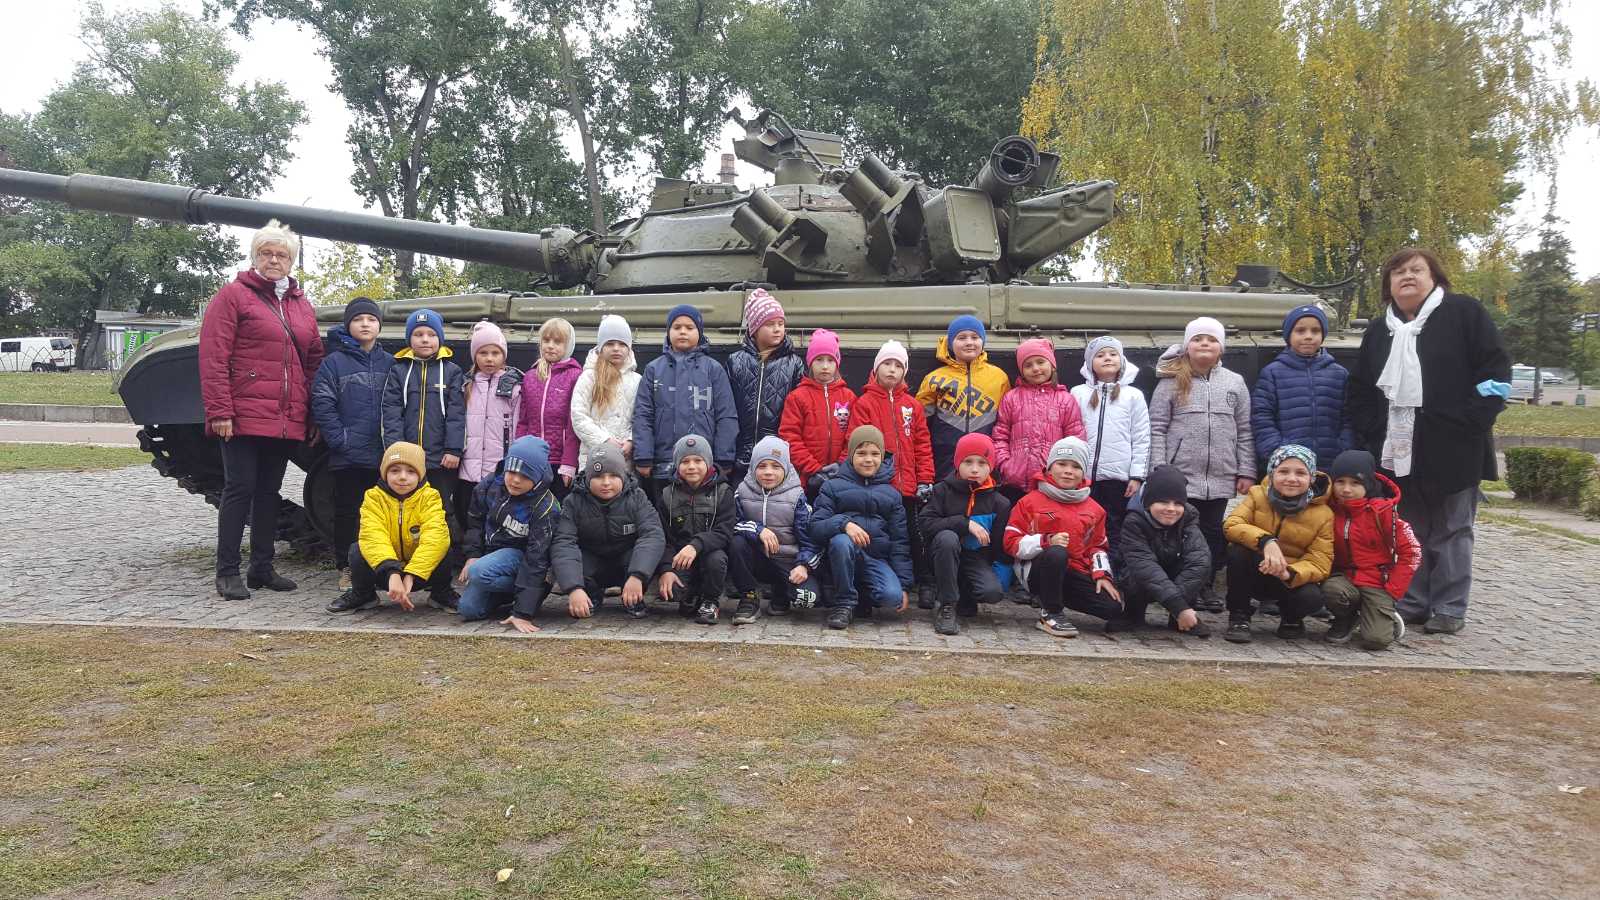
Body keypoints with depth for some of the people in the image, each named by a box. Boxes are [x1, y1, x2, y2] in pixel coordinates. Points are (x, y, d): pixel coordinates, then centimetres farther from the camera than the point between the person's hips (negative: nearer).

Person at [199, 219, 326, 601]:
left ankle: (262, 568, 21)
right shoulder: (233, 296, -1)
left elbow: (313, 362, 18)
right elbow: (213, 358, -8)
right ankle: (227, 573, 5)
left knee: (269, 492, 12)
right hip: (243, 419, -6)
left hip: (286, 422, 6)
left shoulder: (302, 305, 16)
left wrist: (313, 416, 12)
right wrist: (219, 412, -15)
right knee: (240, 490, -2)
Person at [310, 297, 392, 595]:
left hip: (383, 456, 2)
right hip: (347, 456, -2)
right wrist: (339, 439, -11)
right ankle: (346, 567, 13)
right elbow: (322, 405, -4)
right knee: (347, 512, 5)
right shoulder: (333, 362, 2)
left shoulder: (390, 363, 9)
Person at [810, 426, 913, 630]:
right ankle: (843, 603, -16)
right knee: (841, 540, -36)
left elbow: (900, 541, 12)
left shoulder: (891, 494, 14)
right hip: (843, 557, -1)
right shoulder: (833, 486, 6)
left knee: (893, 596, -28)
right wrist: (844, 523, -25)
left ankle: (861, 596, 8)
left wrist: (903, 584, 3)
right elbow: (815, 528, -5)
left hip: (877, 559, 2)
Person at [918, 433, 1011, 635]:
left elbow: (1002, 545, 5)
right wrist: (964, 524, -21)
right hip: (945, 558, -1)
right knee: (947, 537, -35)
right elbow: (924, 523, -15)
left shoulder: (999, 503, 2)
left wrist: (1000, 573, -8)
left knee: (993, 592, -29)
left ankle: (963, 599, 7)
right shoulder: (943, 491, -2)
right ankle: (946, 604, -22)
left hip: (978, 560, 1)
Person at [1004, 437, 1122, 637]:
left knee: (1115, 608, -17)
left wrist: (1102, 574, 2)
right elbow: (1012, 542, -3)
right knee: (1056, 553, -39)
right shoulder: (1030, 502, 1)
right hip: (1038, 571, -4)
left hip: (1076, 573, 4)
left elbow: (1097, 546, 22)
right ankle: (1050, 614, -18)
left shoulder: (1094, 509, 15)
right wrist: (1047, 542, -19)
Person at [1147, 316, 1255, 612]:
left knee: (1214, 533, 7)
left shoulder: (1235, 383, 10)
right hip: (1180, 476, -3)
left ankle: (1205, 585, 19)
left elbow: (1244, 432, 10)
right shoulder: (1171, 382, 2)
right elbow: (1157, 428, -1)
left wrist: (1246, 472, 5)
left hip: (1221, 478, 3)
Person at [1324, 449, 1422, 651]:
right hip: (1343, 577, 3)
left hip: (1377, 582, -3)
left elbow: (1411, 552, -8)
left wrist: (1393, 590, -11)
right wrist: (1326, 575, 1)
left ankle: (1389, 619, 17)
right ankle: (1346, 620, 2)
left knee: (1376, 640, -20)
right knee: (1331, 590, -33)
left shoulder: (1382, 511, -11)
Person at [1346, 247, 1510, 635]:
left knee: (1451, 531, 4)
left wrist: (1472, 423, -12)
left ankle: (1449, 610, 10)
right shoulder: (1378, 332, 14)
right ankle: (1411, 605, 18)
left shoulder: (1464, 312, -1)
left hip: (1453, 448, -5)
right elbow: (1360, 391, 16)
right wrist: (1369, 435, 4)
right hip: (1399, 451, 5)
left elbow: (1496, 370, -5)